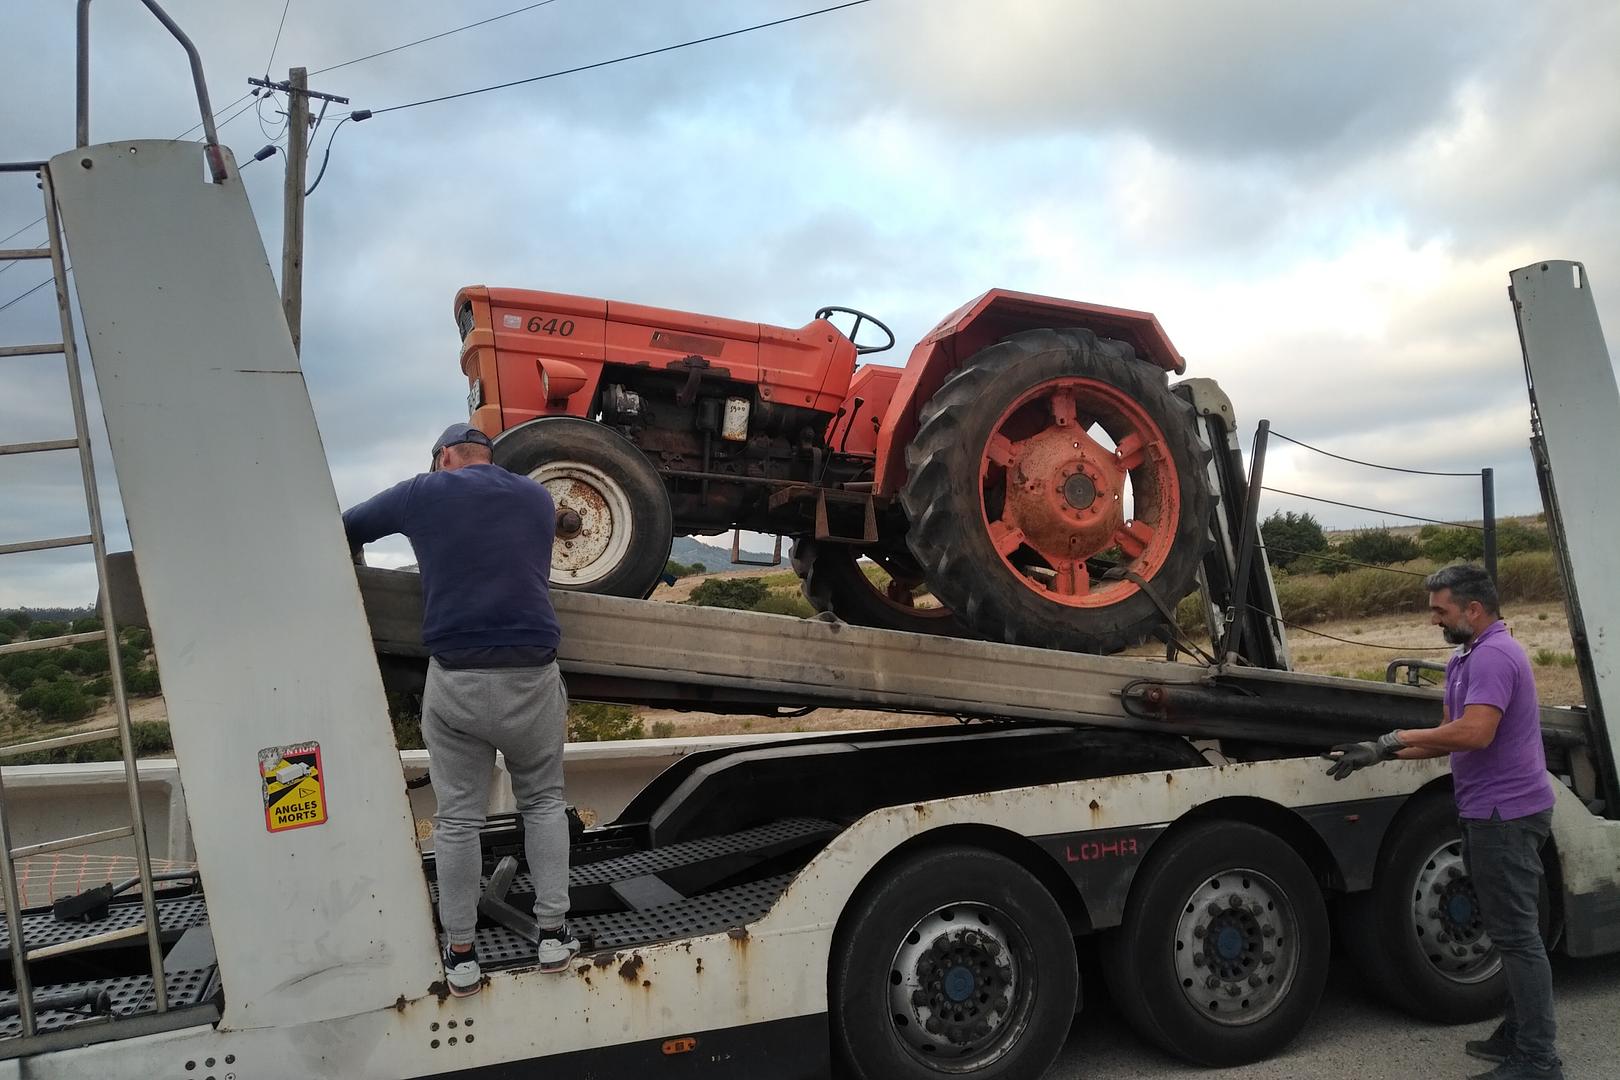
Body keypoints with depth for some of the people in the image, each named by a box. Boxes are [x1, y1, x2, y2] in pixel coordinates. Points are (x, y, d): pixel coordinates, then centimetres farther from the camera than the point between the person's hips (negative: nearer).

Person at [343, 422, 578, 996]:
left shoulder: (423, 492, 6)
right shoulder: (538, 499, 13)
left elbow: (345, 529, 18)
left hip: (454, 681, -1)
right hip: (532, 679, 2)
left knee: (457, 819, 11)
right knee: (543, 802, 19)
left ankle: (461, 955, 16)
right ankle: (553, 933, 16)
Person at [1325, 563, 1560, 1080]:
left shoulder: (1493, 655, -18)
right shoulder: (1467, 658, 16)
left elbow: (1474, 732, -29)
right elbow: (1450, 736, 17)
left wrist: (1400, 738, -18)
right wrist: (1379, 753, 7)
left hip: (1504, 814, -11)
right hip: (1493, 811, 11)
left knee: (1516, 935, -5)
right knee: (1512, 931, 17)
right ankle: (1518, 1036, 27)